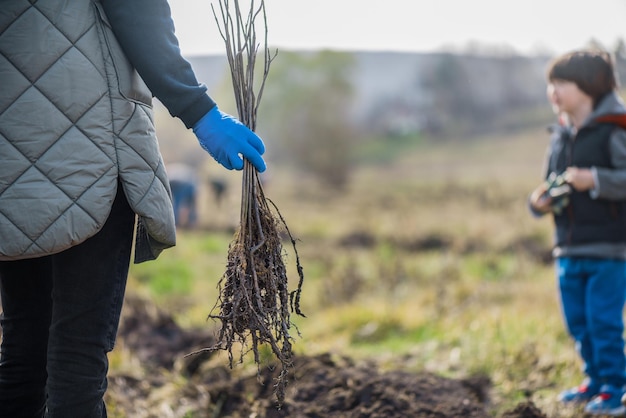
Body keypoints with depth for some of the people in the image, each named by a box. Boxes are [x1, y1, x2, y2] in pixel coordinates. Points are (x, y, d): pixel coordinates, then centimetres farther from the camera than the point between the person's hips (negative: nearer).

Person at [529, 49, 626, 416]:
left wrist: (595, 180, -27)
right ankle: (595, 380, 27)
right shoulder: (561, 135, 12)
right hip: (569, 248, 7)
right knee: (578, 321, 13)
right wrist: (541, 201, 1)